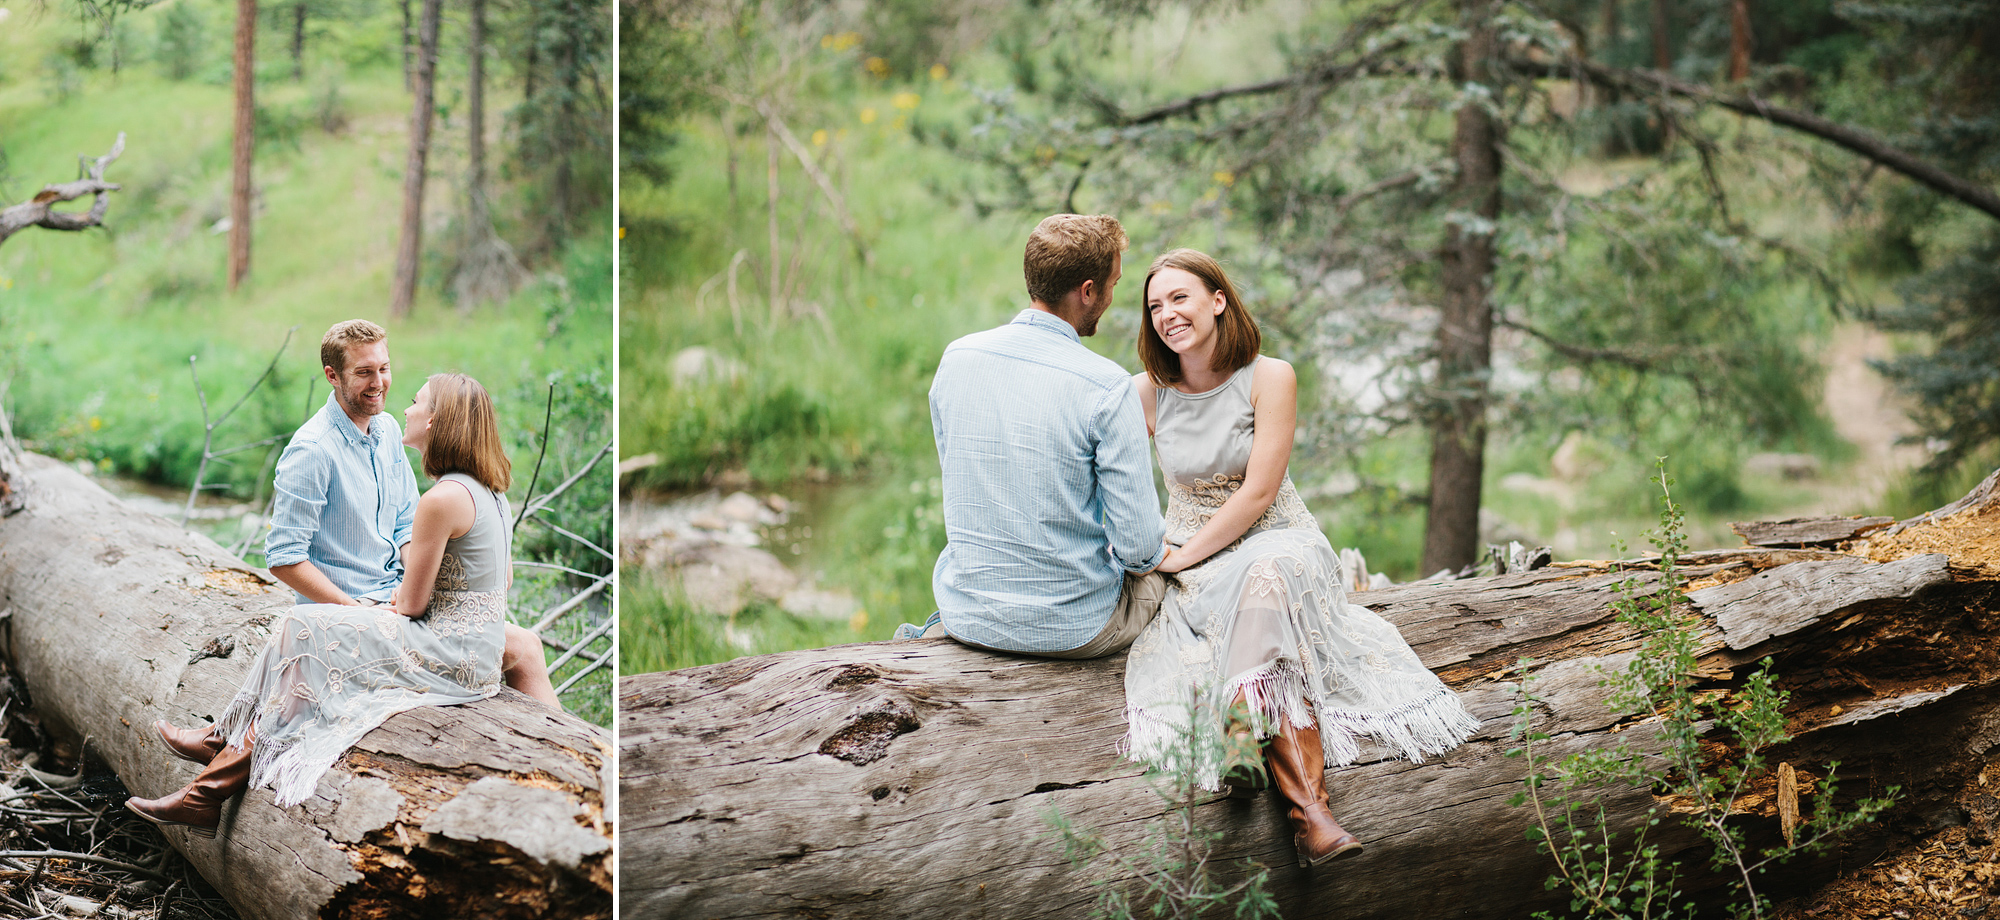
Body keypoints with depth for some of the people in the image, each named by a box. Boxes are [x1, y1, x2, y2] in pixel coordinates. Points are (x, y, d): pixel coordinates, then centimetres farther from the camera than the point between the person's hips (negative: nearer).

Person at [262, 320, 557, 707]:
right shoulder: (311, 450, -17)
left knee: (526, 646, -4)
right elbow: (284, 558, -18)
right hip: (346, 605, -8)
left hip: (398, 592, 8)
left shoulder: (387, 429, 8)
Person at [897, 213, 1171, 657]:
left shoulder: (956, 358, -4)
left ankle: (941, 633, 20)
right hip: (1074, 627, -5)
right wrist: (1152, 554, 6)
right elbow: (1138, 545, -17)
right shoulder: (1107, 387, -19)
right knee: (1162, 565, 25)